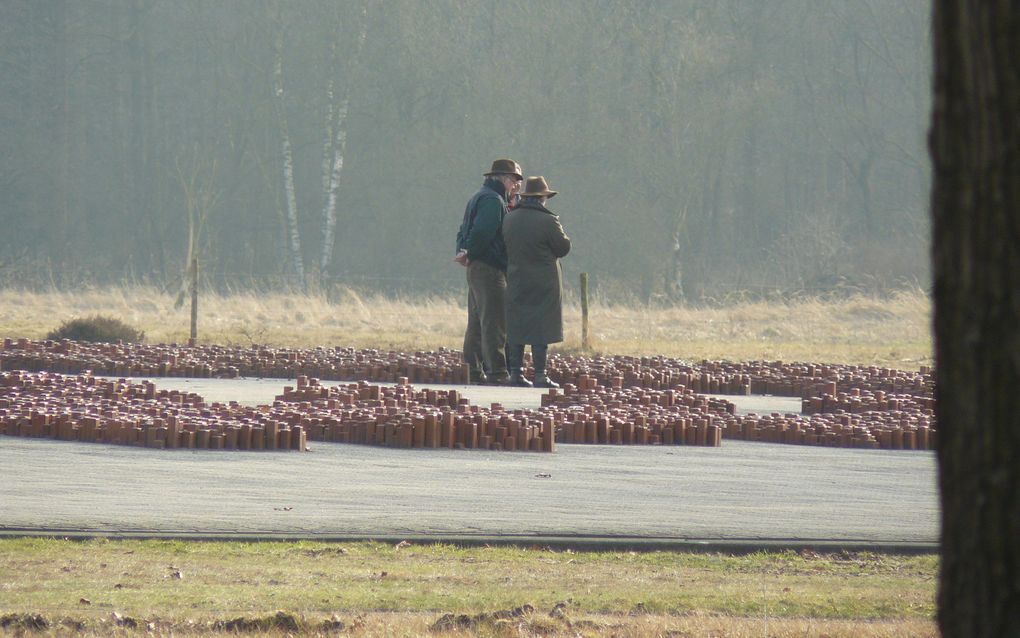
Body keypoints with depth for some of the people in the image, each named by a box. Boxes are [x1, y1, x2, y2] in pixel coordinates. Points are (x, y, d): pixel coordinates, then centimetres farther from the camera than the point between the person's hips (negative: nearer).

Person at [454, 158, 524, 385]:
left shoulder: (478, 198, 22)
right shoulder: (493, 200, -12)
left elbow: (464, 230, 20)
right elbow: (482, 232, -22)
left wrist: (463, 252, 4)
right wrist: (469, 254, -11)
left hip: (477, 270, 11)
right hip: (490, 268, -11)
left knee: (476, 323, 12)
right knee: (494, 323, -12)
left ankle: (474, 371, 15)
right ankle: (496, 372, -15)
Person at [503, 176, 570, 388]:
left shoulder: (509, 220, 4)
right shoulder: (547, 221, -14)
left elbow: (506, 247, 11)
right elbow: (564, 247, -5)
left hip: (516, 281, 5)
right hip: (543, 282, -5)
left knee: (516, 329, 9)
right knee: (541, 330, -3)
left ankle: (516, 373, 7)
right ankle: (540, 375, -5)